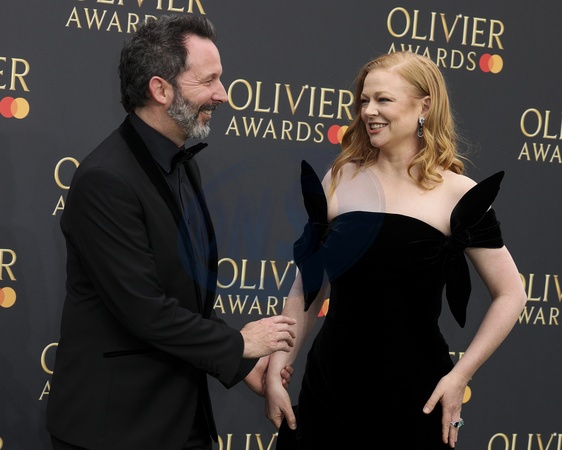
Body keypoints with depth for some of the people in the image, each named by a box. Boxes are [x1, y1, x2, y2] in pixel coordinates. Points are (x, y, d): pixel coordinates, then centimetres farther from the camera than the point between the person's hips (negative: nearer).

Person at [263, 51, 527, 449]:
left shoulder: (457, 195, -5)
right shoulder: (340, 179, 3)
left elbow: (510, 296, -1)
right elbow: (308, 286, 8)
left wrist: (459, 376, -7)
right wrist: (275, 371, 4)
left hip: (415, 390, -2)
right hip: (329, 383, 3)